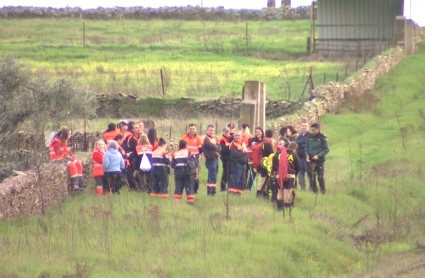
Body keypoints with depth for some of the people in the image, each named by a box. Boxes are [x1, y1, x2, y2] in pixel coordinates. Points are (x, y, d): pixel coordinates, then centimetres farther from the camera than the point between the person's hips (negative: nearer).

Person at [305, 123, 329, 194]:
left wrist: (318, 156, -16)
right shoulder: (310, 137, 8)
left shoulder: (323, 137, -5)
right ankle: (314, 190, 11)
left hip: (319, 160, -4)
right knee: (312, 177, 4)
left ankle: (323, 191, 2)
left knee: (321, 176, -5)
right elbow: (306, 147, 15)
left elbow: (326, 150, -6)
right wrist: (307, 155, -3)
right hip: (311, 160, 4)